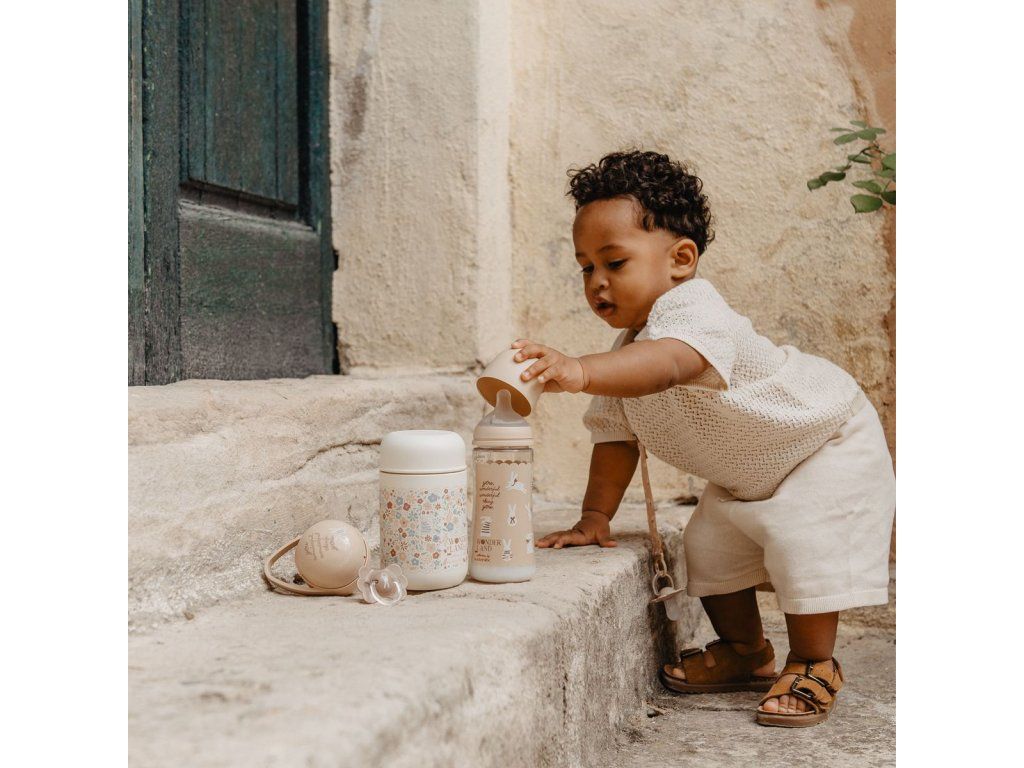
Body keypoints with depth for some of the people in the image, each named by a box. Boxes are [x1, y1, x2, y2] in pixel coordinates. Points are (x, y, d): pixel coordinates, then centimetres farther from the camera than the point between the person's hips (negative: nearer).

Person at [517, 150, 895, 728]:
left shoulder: (695, 313, -38)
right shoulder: (627, 354, -8)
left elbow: (668, 363, -61)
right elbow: (616, 436, -2)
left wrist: (579, 371, -77)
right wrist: (596, 517, -11)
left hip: (827, 443, -8)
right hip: (748, 475, 9)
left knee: (802, 540, -24)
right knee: (709, 543, 3)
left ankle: (814, 664, -3)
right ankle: (746, 650, 24)